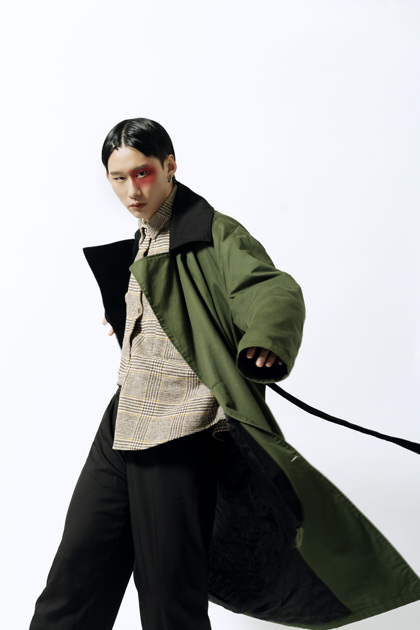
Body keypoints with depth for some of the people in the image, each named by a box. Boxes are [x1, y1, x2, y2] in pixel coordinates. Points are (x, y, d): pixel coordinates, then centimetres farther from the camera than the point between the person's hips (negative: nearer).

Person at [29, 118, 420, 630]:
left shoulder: (214, 234, -8)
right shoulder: (141, 242, 16)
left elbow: (274, 287, -26)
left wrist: (266, 334, -44)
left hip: (179, 437, -7)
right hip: (121, 425, 8)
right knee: (77, 576, 11)